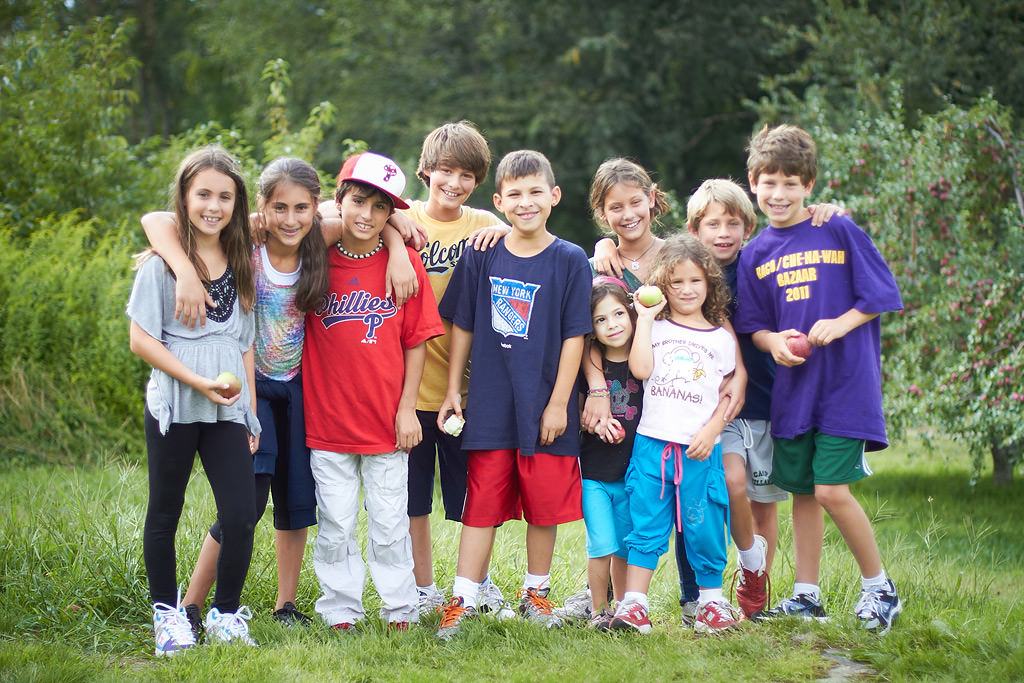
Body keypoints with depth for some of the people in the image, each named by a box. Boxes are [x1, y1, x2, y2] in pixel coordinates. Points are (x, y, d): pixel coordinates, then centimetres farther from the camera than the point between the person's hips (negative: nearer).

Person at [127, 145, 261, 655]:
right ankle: (167, 614, 21)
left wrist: (250, 412, 12)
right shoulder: (162, 260, -4)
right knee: (164, 515, 7)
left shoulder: (241, 263, 11)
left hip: (228, 408, 3)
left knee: (240, 515, -5)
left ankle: (225, 614, 11)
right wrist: (199, 382, -14)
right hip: (173, 406, -3)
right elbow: (141, 339, -8)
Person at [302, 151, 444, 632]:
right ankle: (340, 614, 16)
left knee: (389, 524, 6)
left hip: (386, 422, 0)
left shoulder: (404, 264, -1)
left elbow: (416, 342, 2)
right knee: (335, 525, 5)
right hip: (326, 417, 0)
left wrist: (407, 408, -1)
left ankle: (400, 611, 18)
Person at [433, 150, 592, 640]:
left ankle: (535, 593, 25)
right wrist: (454, 390, 7)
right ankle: (462, 601, 6)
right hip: (490, 406, 1)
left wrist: (558, 403, -7)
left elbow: (574, 336, -4)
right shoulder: (481, 258, 2)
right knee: (482, 504, 3)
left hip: (545, 407, -1)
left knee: (545, 506, 8)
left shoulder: (570, 261, -4)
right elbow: (462, 327, 9)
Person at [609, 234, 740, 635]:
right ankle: (634, 604, -1)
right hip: (652, 443, 0)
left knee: (703, 527, 2)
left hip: (700, 450, 0)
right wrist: (644, 318, -4)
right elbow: (640, 369, -8)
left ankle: (712, 601, 15)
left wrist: (710, 431, -6)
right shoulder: (656, 330, 10)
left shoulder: (721, 339, 10)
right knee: (646, 524, -2)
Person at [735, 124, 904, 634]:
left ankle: (878, 587, 7)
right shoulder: (756, 254, 8)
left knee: (832, 490, -11)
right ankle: (806, 596, 21)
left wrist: (840, 324, -15)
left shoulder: (840, 231, -3)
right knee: (802, 491, 9)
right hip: (792, 387, 5)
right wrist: (773, 341, -10)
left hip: (845, 382, -4)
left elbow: (882, 294, -2)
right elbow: (752, 325, 11)